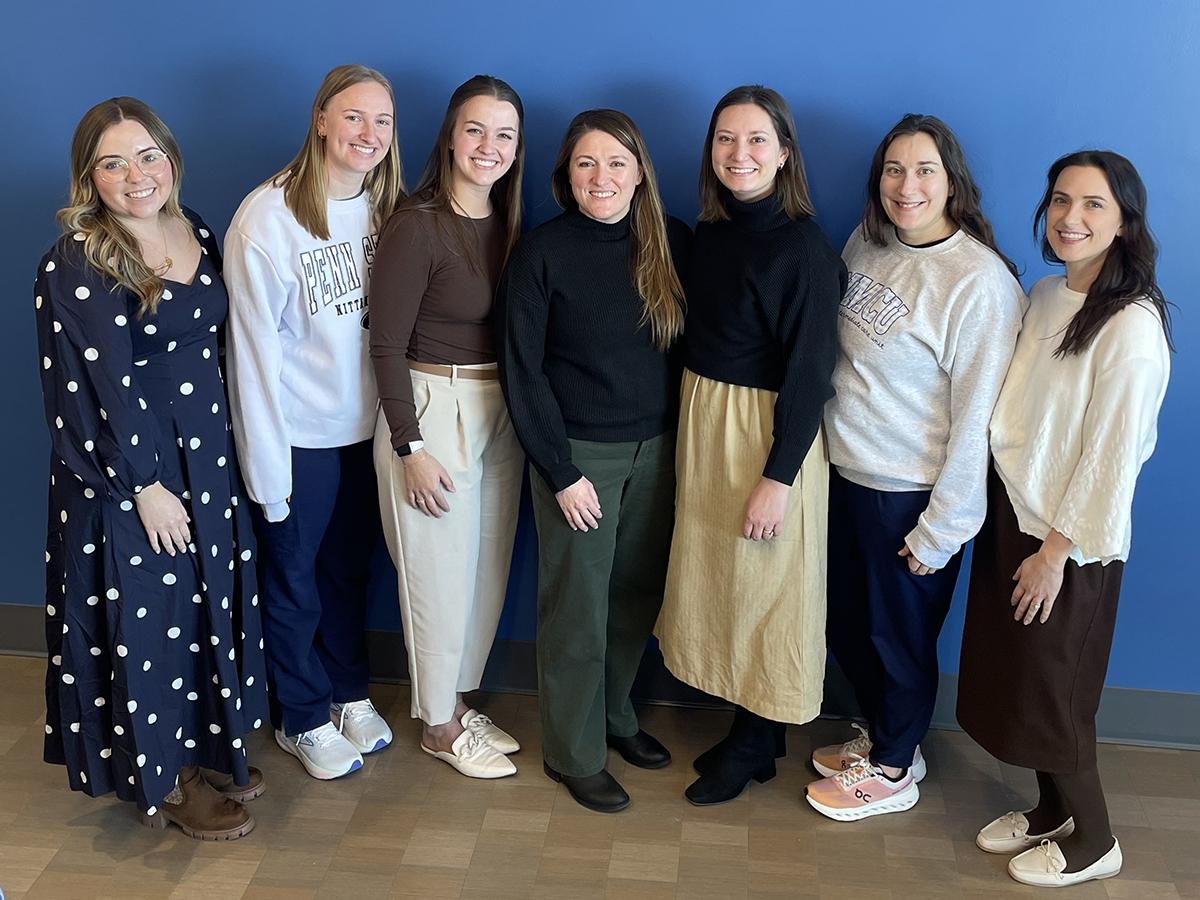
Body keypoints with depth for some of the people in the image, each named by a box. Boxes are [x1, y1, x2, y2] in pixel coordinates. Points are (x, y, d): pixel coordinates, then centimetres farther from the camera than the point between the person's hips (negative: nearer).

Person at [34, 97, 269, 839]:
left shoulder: (197, 233, 4)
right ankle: (164, 781, 24)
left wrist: (222, 446, 9)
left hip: (207, 453, 7)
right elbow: (95, 389, -18)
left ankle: (205, 750, 36)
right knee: (146, 613, 6)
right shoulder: (75, 266, -16)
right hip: (125, 465, -7)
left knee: (208, 600, 16)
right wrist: (145, 484, -16)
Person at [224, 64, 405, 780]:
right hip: (299, 433, -5)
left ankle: (349, 692, 41)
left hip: (366, 425, 5)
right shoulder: (269, 216, -18)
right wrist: (266, 463, -15)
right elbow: (255, 346, -16)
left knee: (349, 567, 21)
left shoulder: (390, 210, -1)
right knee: (293, 577, 13)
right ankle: (303, 719, 32)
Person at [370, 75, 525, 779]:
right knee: (441, 572, 4)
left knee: (490, 566, 15)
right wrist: (410, 447, -15)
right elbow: (386, 345, -14)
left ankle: (459, 700, 34)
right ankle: (439, 726, 23)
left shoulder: (509, 225, 7)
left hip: (500, 411, 7)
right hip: (432, 410, -7)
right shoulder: (417, 226, -14)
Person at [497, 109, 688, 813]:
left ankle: (615, 715, 36)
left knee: (638, 594, 13)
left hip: (657, 449, 4)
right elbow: (523, 371, -8)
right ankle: (575, 753, 22)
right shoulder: (542, 252, -9)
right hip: (579, 452, -3)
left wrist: (685, 440, 0)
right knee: (577, 605, 5)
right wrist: (562, 473, -10)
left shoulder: (674, 244, 0)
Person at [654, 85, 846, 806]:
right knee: (718, 580, 16)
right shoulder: (710, 233, 5)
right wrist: (693, 431, 4)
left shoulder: (803, 246, -15)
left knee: (765, 589, 7)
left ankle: (754, 748, 25)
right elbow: (700, 340, 9)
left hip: (769, 432, -7)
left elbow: (809, 369, -17)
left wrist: (779, 476, -18)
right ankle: (748, 728, 34)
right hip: (702, 423, 7)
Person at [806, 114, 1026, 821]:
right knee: (847, 624, 21)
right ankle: (880, 735, 45)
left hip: (910, 494, -7)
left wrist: (941, 529, -15)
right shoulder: (867, 244, 1)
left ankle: (892, 770, 35)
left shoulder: (980, 281, -20)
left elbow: (976, 416, -18)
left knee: (899, 635, 12)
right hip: (844, 472, 7)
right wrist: (829, 441, 12)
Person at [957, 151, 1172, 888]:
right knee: (1016, 680, 17)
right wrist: (1015, 527, 9)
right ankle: (1051, 810, 39)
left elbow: (1112, 456, -20)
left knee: (1051, 693, 7)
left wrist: (1056, 551, -15)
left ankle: (1093, 842, 28)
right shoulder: (1044, 296, 3)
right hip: (1012, 513, 7)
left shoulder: (1131, 328, -21)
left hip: (1070, 540, -7)